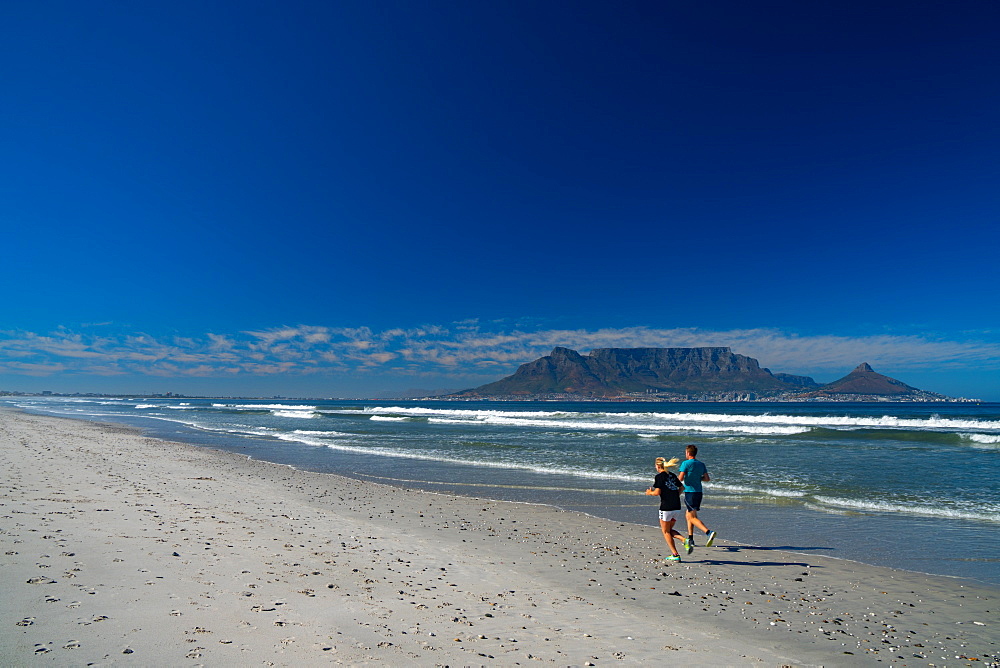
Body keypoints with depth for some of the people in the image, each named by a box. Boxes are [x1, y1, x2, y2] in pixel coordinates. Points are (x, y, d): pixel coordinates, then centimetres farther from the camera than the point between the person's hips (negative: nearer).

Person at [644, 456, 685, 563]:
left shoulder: (659, 476, -8)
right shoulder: (672, 475, 12)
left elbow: (657, 492, -15)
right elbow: (681, 487, 19)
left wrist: (650, 493, 4)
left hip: (666, 507, -7)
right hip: (677, 507, 7)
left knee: (666, 531, 9)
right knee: (670, 529, 20)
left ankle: (675, 555, 6)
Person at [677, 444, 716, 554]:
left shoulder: (686, 463, -10)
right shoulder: (701, 464, 9)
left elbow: (680, 479, -15)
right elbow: (707, 479, 9)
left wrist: (678, 475, 7)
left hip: (690, 492, -7)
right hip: (699, 492, 7)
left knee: (693, 518, -8)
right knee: (688, 516, 19)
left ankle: (709, 532, -27)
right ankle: (690, 539, 23)